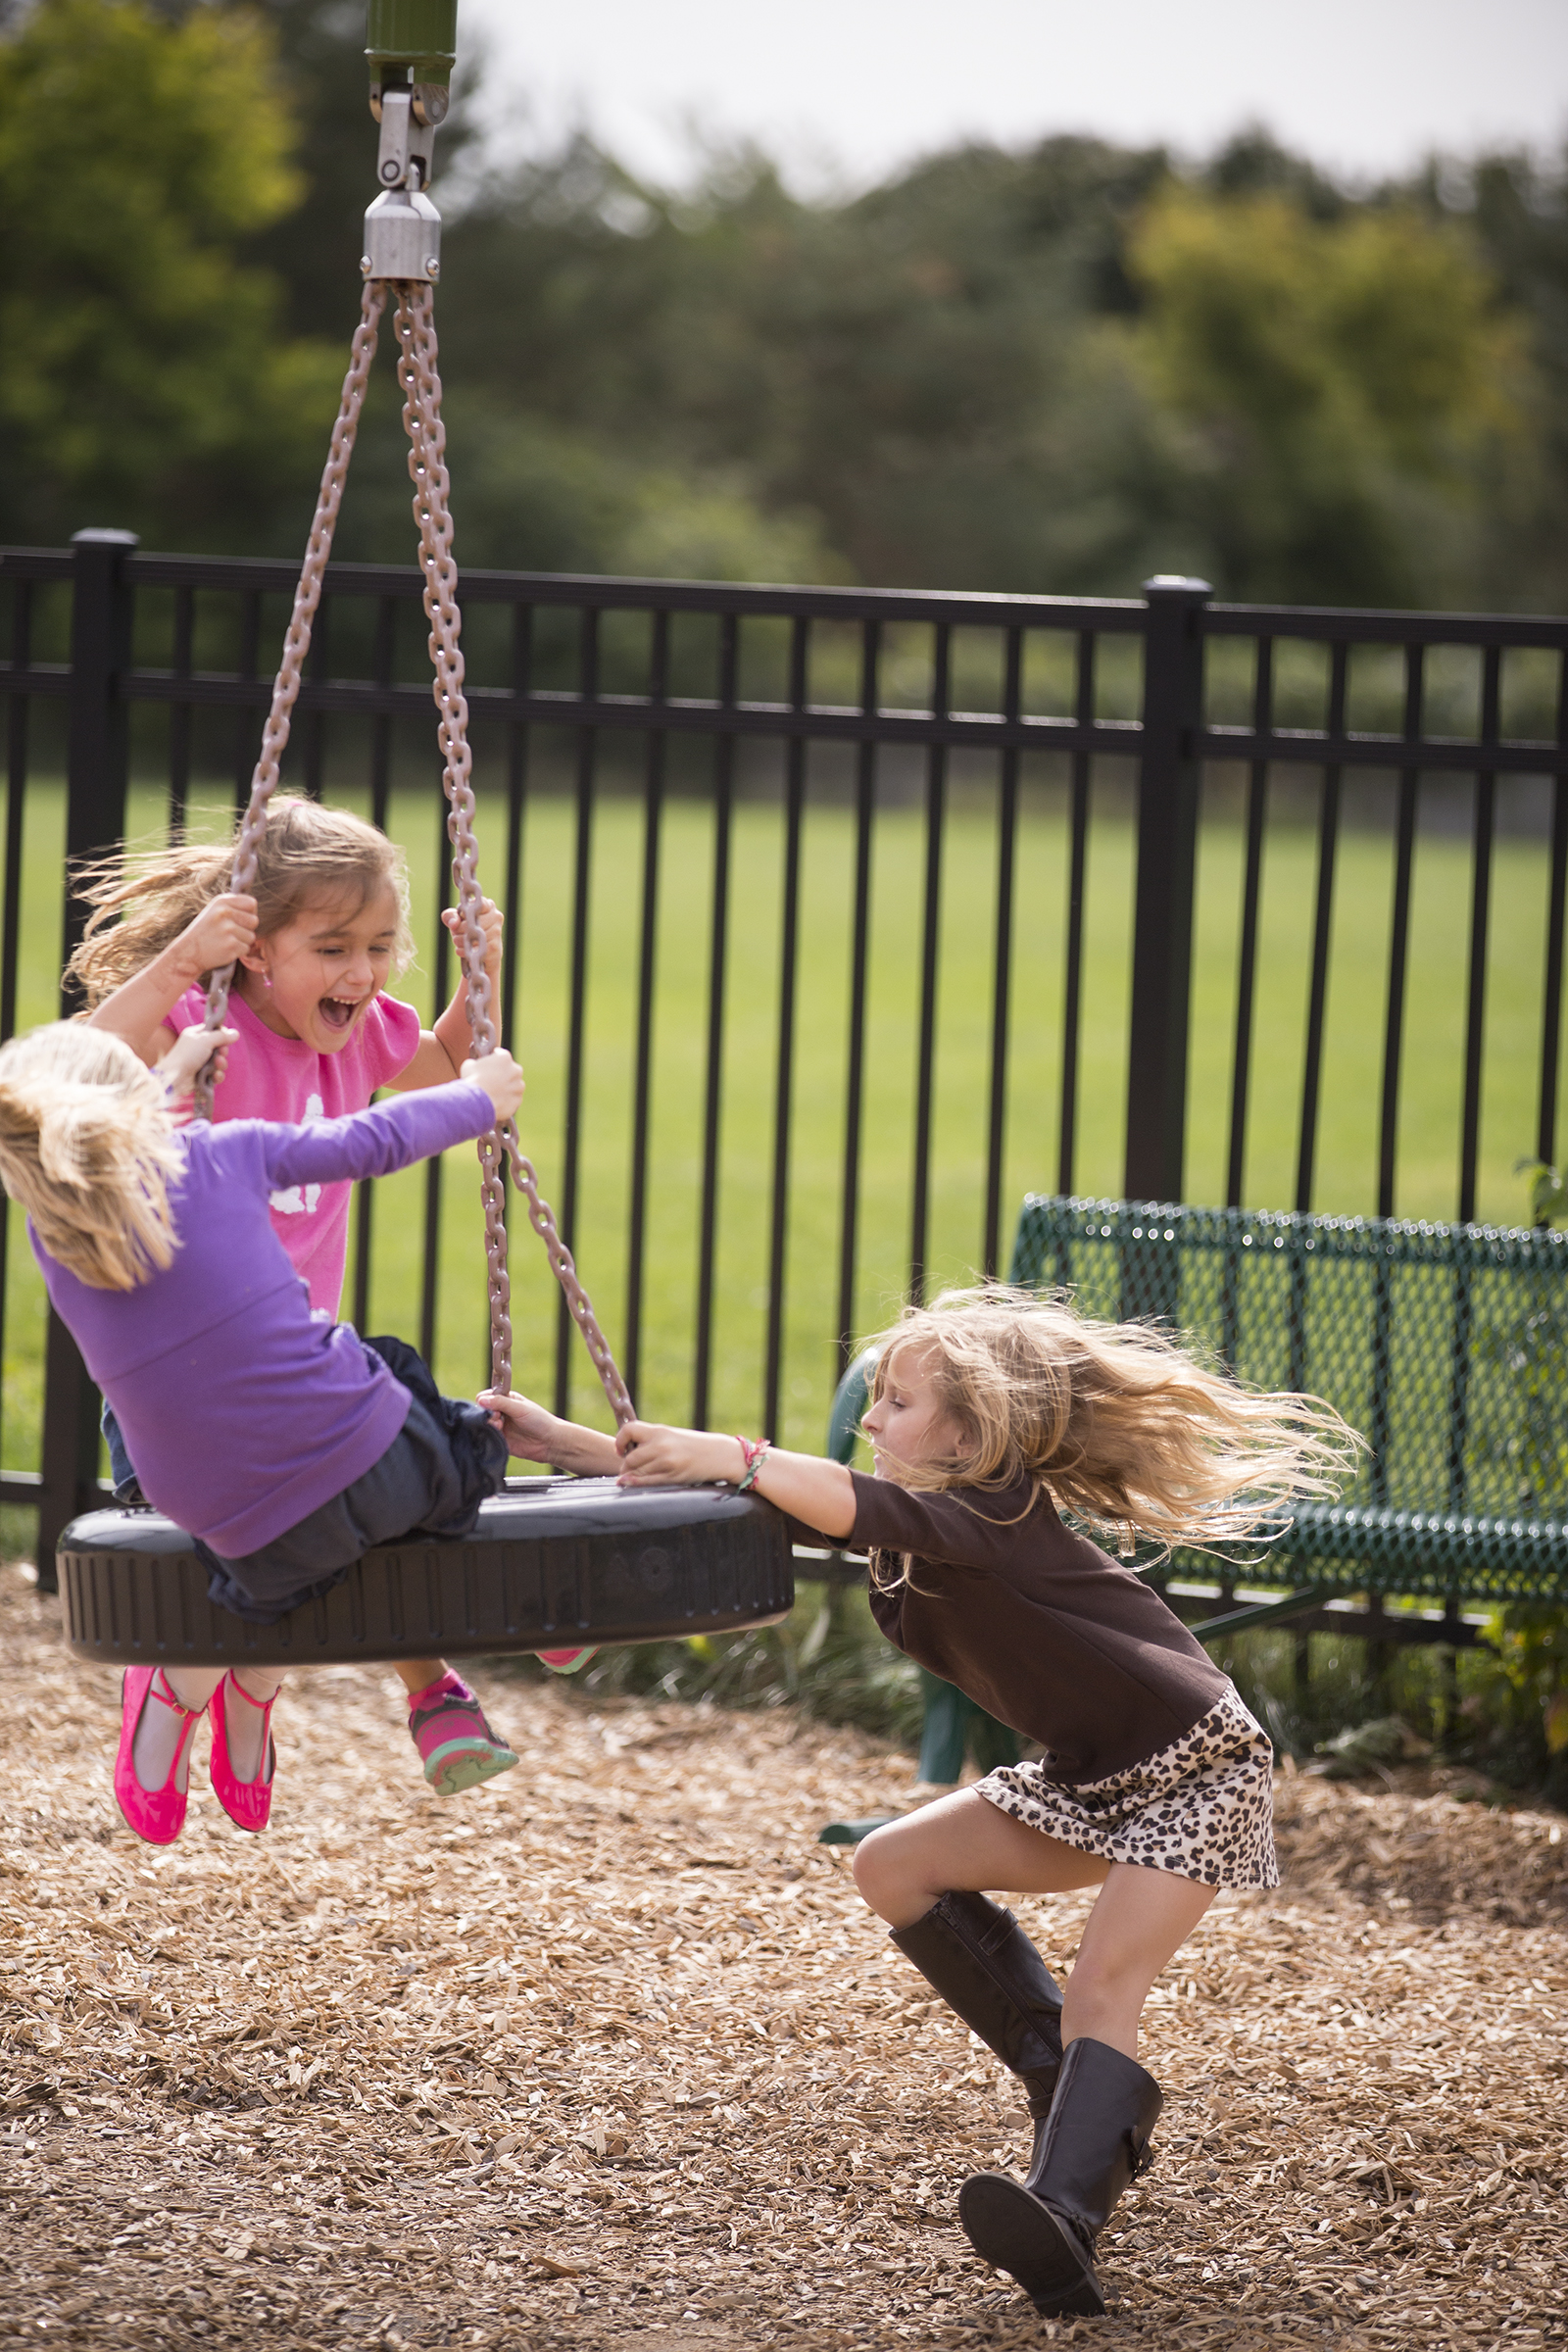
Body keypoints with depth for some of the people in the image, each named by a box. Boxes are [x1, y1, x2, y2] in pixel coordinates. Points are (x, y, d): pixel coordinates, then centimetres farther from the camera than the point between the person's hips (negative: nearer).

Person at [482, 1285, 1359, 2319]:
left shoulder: (994, 1516, -25)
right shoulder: (907, 1518, 1)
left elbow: (857, 1508, -45)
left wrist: (726, 1455, -45)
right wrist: (565, 1444, -6)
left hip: (1196, 1766, -10)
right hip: (1093, 1778, 10)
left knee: (1101, 1990, -25)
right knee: (895, 1866, 4)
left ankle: (1065, 2220, -41)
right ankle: (1076, 2092, 8)